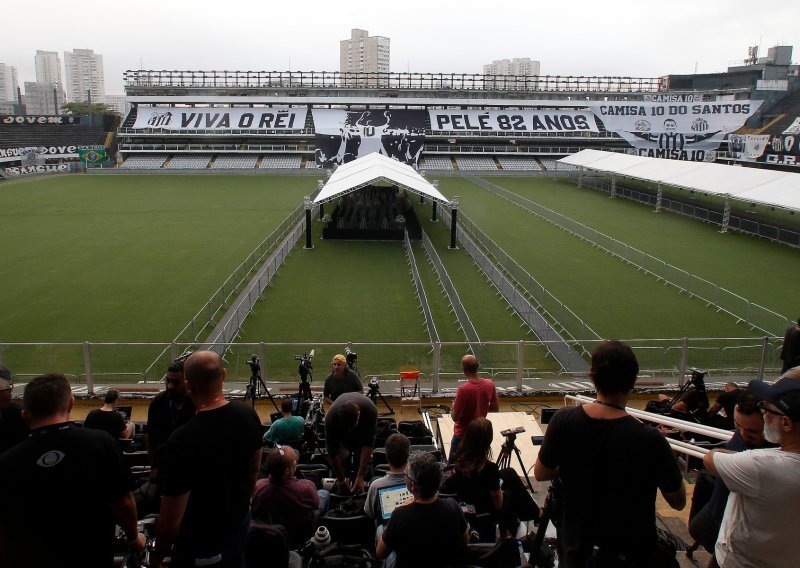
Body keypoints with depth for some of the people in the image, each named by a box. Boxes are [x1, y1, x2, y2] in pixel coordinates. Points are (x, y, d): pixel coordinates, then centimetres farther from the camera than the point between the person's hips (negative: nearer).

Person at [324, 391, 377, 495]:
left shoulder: (371, 410, -41)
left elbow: (368, 444, -36)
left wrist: (360, 476, -38)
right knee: (341, 454, -19)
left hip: (363, 426, 1)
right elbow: (332, 452, -32)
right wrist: (342, 481, -29)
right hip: (340, 432, 0)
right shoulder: (331, 417, -41)